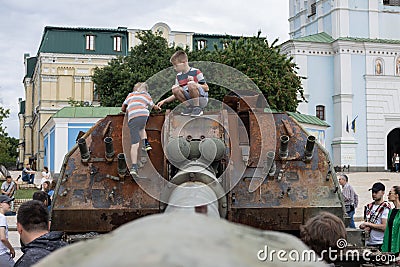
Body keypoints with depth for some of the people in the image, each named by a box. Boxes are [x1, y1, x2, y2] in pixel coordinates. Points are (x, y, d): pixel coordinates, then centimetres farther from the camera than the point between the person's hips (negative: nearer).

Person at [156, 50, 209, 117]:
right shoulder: (179, 76, 11)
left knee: (191, 84, -33)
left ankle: (198, 108, -18)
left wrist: (194, 84, -19)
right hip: (189, 99, 5)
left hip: (202, 99, -5)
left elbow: (206, 88, -5)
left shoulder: (196, 72, -5)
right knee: (175, 89, -18)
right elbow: (177, 94, 17)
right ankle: (189, 107, -5)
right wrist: (164, 101, 8)